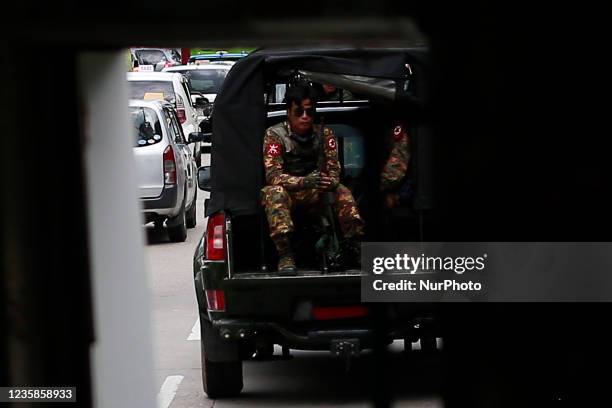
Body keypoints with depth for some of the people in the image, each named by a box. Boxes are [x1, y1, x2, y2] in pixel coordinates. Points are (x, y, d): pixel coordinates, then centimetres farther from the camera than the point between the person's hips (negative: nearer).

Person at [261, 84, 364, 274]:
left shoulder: (324, 135, 0)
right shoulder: (274, 135, -12)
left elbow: (334, 171, -5)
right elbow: (272, 175, -22)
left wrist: (329, 182, -31)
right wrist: (303, 182, -39)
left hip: (314, 194, 3)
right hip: (286, 193, -3)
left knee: (342, 192, -21)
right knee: (274, 193, -36)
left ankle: (356, 247, -27)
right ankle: (285, 256, -45)